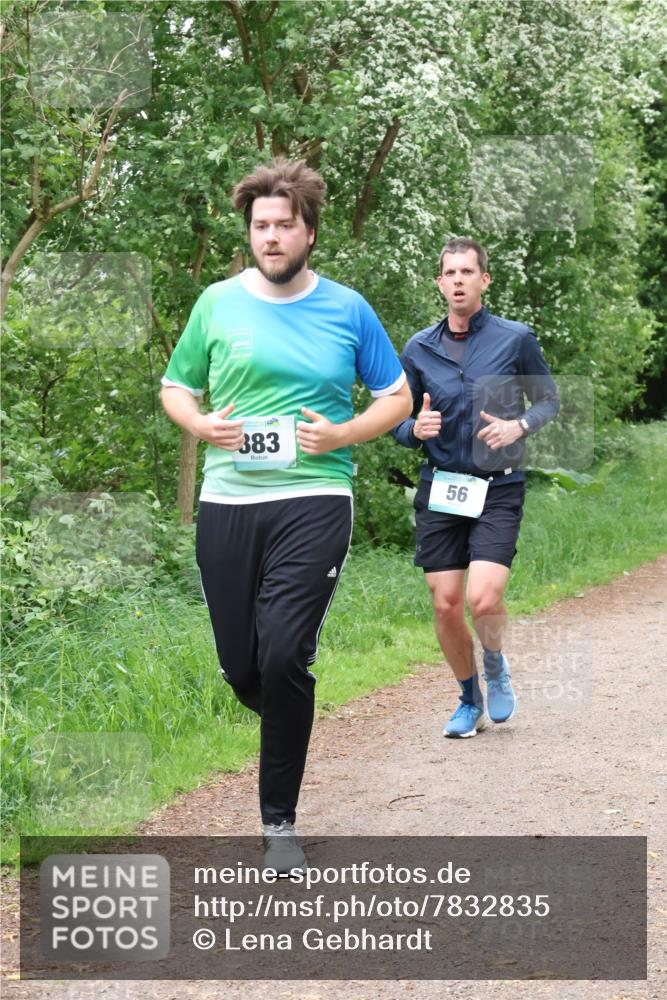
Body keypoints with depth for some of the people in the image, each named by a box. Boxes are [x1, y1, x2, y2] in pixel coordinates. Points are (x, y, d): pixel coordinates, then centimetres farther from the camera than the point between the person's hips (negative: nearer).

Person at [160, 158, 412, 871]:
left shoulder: (347, 310, 5)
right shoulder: (218, 303, 8)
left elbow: (397, 398, 12)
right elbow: (174, 388, 17)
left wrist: (342, 434, -6)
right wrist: (200, 424, -5)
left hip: (314, 499, -2)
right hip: (227, 500, 2)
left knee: (283, 656, -17)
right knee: (240, 670, 4)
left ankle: (280, 819, -1)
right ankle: (289, 724, 42)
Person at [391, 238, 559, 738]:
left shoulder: (516, 339, -1)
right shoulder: (419, 348, 5)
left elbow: (549, 399, 8)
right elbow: (398, 420, 12)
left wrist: (518, 426, -12)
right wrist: (415, 429, -11)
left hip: (498, 490, -2)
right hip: (440, 490, 3)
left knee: (483, 600, -17)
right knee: (446, 605, 1)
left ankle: (496, 667, 16)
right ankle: (470, 700, 23)